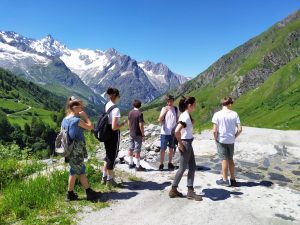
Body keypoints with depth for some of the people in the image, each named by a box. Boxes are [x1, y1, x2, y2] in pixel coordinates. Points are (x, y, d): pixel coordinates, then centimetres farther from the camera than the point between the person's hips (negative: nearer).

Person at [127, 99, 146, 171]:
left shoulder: (130, 113, 3)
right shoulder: (140, 113, -17)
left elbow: (129, 123, 10)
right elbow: (141, 126, -18)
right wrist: (143, 135, -11)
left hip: (131, 134, 7)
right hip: (138, 135, -7)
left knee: (131, 149, 15)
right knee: (137, 150, -1)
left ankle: (131, 164, 27)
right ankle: (138, 166, 7)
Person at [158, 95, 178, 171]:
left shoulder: (175, 109, 4)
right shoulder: (164, 109, -8)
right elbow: (160, 120, -17)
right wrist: (164, 112, -29)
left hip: (173, 132, 4)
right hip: (165, 133, -4)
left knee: (171, 148, 13)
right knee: (163, 149, 2)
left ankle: (170, 163, 25)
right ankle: (161, 164, 12)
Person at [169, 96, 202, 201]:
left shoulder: (187, 115, 9)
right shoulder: (185, 117, -20)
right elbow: (177, 131, -30)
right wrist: (180, 143, -20)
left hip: (188, 144, 9)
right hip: (185, 144, -9)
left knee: (192, 168, 12)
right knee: (182, 168, 3)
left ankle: (190, 192, 19)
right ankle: (173, 190, 18)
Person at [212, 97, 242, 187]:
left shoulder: (217, 114, -10)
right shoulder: (234, 114, -2)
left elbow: (215, 130, -13)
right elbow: (239, 129, -5)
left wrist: (215, 139, 2)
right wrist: (234, 137, 9)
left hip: (221, 140, -3)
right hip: (231, 140, 3)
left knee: (224, 159, 8)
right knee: (230, 159, 18)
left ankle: (225, 180, 19)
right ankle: (233, 179, 27)